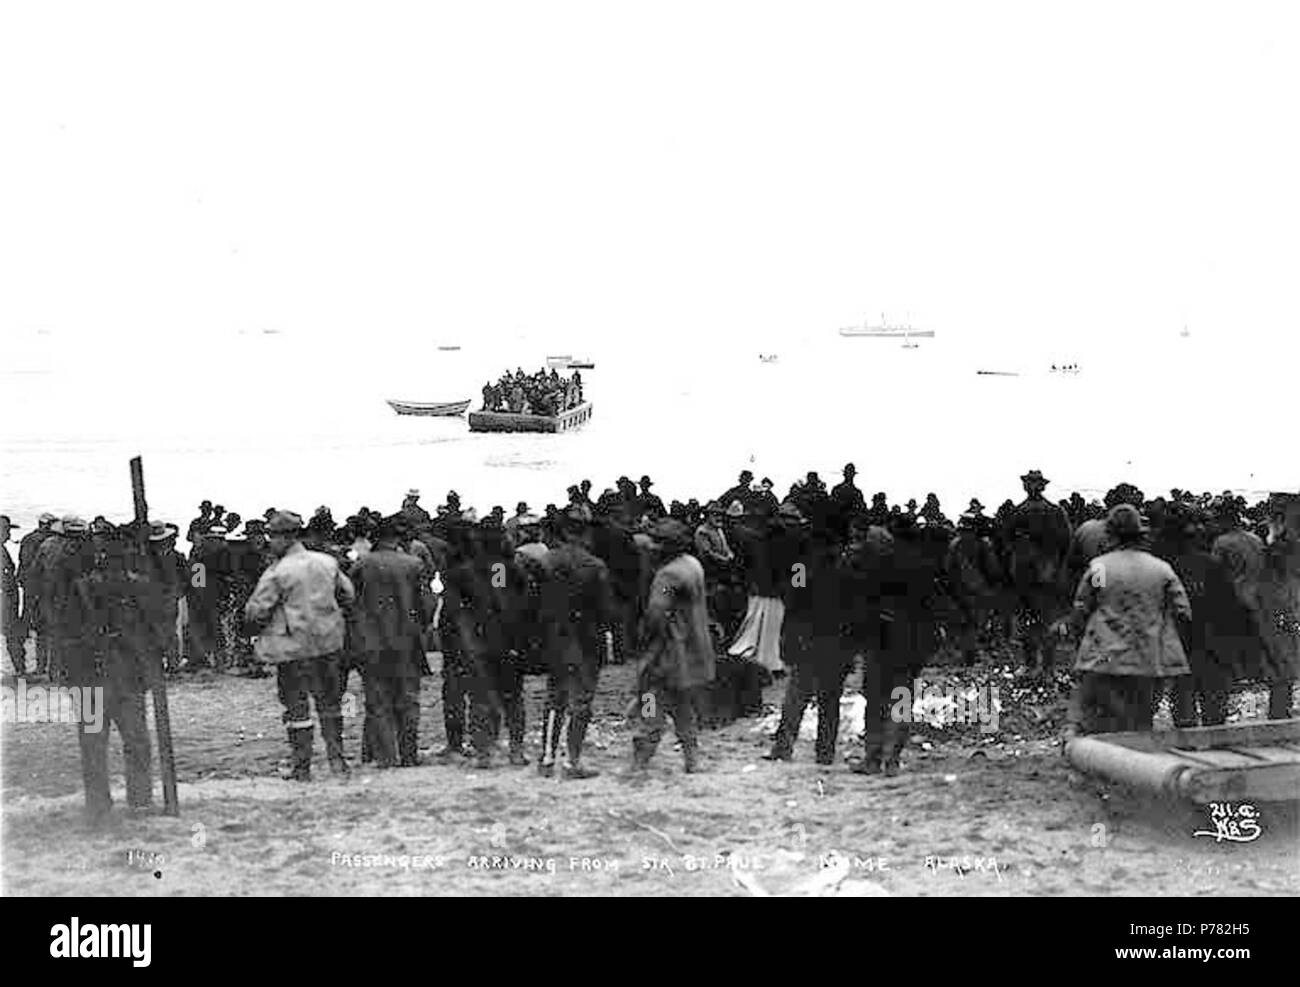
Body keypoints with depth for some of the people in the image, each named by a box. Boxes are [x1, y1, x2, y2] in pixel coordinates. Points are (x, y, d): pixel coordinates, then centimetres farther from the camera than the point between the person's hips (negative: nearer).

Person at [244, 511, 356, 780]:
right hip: (328, 643, 5)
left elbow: (256, 611, -12)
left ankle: (302, 768, 7)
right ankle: (336, 759, 18)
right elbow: (348, 594, 14)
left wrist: (258, 629, 9)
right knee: (328, 702, 16)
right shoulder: (327, 563, 3)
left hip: (292, 647, -5)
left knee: (296, 707, 4)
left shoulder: (277, 573, -15)